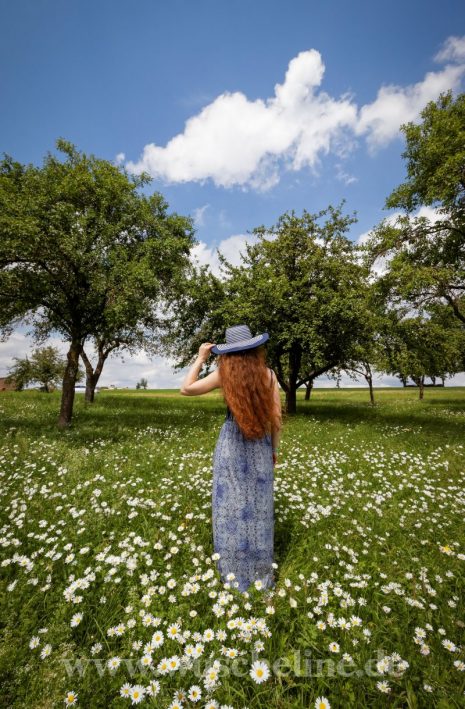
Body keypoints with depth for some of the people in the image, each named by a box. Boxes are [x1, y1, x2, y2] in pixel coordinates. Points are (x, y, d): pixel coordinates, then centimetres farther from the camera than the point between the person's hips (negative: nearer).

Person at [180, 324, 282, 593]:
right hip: (260, 444, 2)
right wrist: (275, 448, 9)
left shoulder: (224, 373, -12)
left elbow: (186, 389, -3)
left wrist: (201, 358, 2)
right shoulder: (268, 374, -7)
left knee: (231, 503, 13)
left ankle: (235, 569, 29)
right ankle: (261, 570, 33)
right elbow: (276, 417, -4)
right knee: (259, 504, 16)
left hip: (232, 442, -2)